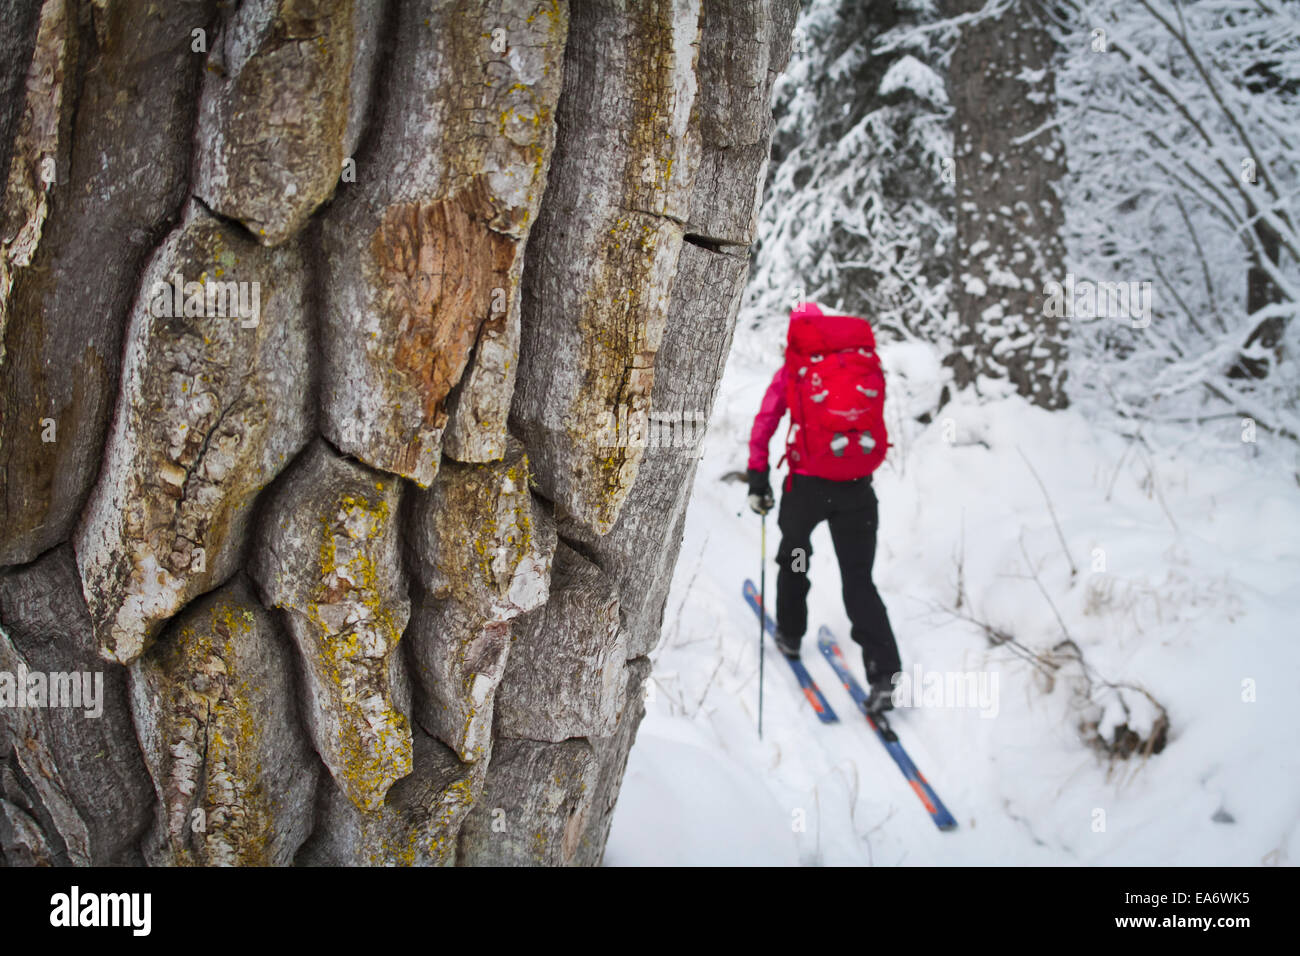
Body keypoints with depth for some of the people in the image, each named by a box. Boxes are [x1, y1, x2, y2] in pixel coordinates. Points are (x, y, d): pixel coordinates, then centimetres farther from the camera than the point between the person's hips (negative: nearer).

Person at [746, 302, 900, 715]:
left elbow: (763, 423, 0)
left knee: (793, 556, 28)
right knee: (860, 580, 5)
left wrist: (757, 478, 3)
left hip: (808, 484, -1)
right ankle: (884, 673, -9)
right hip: (858, 487, 1)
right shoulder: (866, 362, 8)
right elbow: (874, 414, 14)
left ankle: (790, 634, 41)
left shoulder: (793, 369, 4)